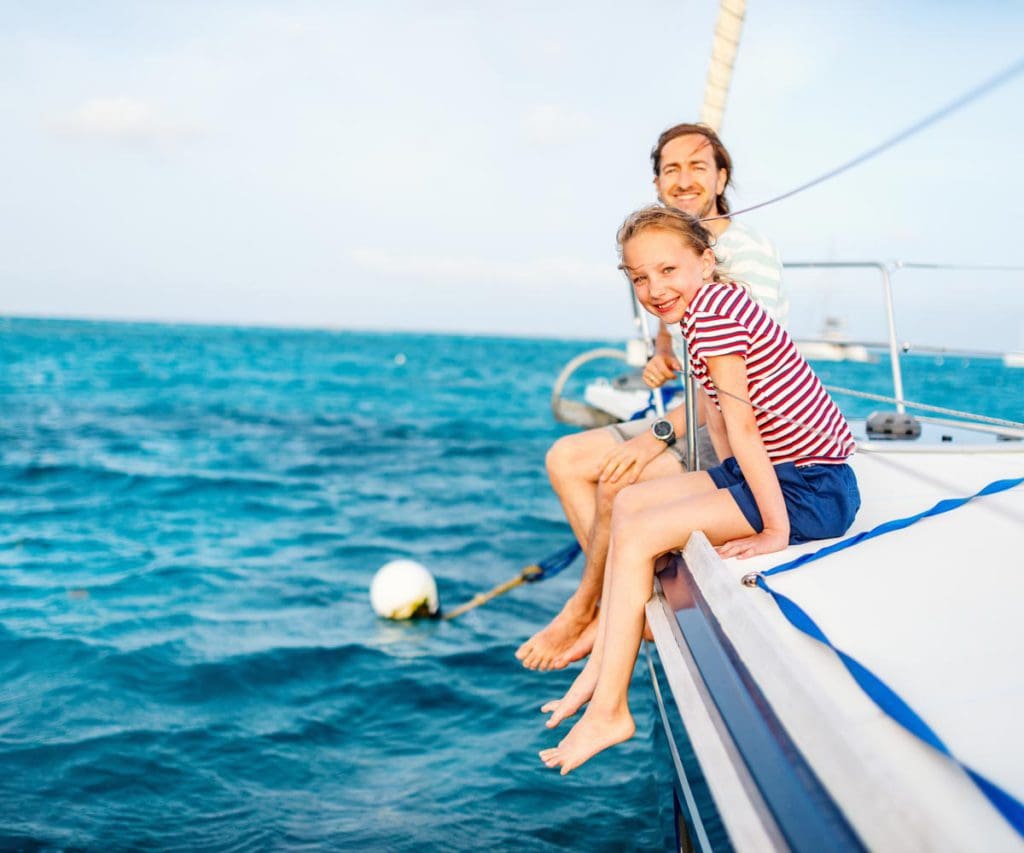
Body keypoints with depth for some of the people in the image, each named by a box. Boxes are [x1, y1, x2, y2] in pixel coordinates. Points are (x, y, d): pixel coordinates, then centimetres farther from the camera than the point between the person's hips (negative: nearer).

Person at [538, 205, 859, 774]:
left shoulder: (712, 310, -19)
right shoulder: (714, 305, 12)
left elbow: (743, 427, -22)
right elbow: (720, 417, 14)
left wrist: (775, 529, -21)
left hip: (811, 490, -10)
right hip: (782, 471, 10)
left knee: (637, 536, -12)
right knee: (629, 502, 12)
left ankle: (608, 710, -4)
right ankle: (601, 668, 15)